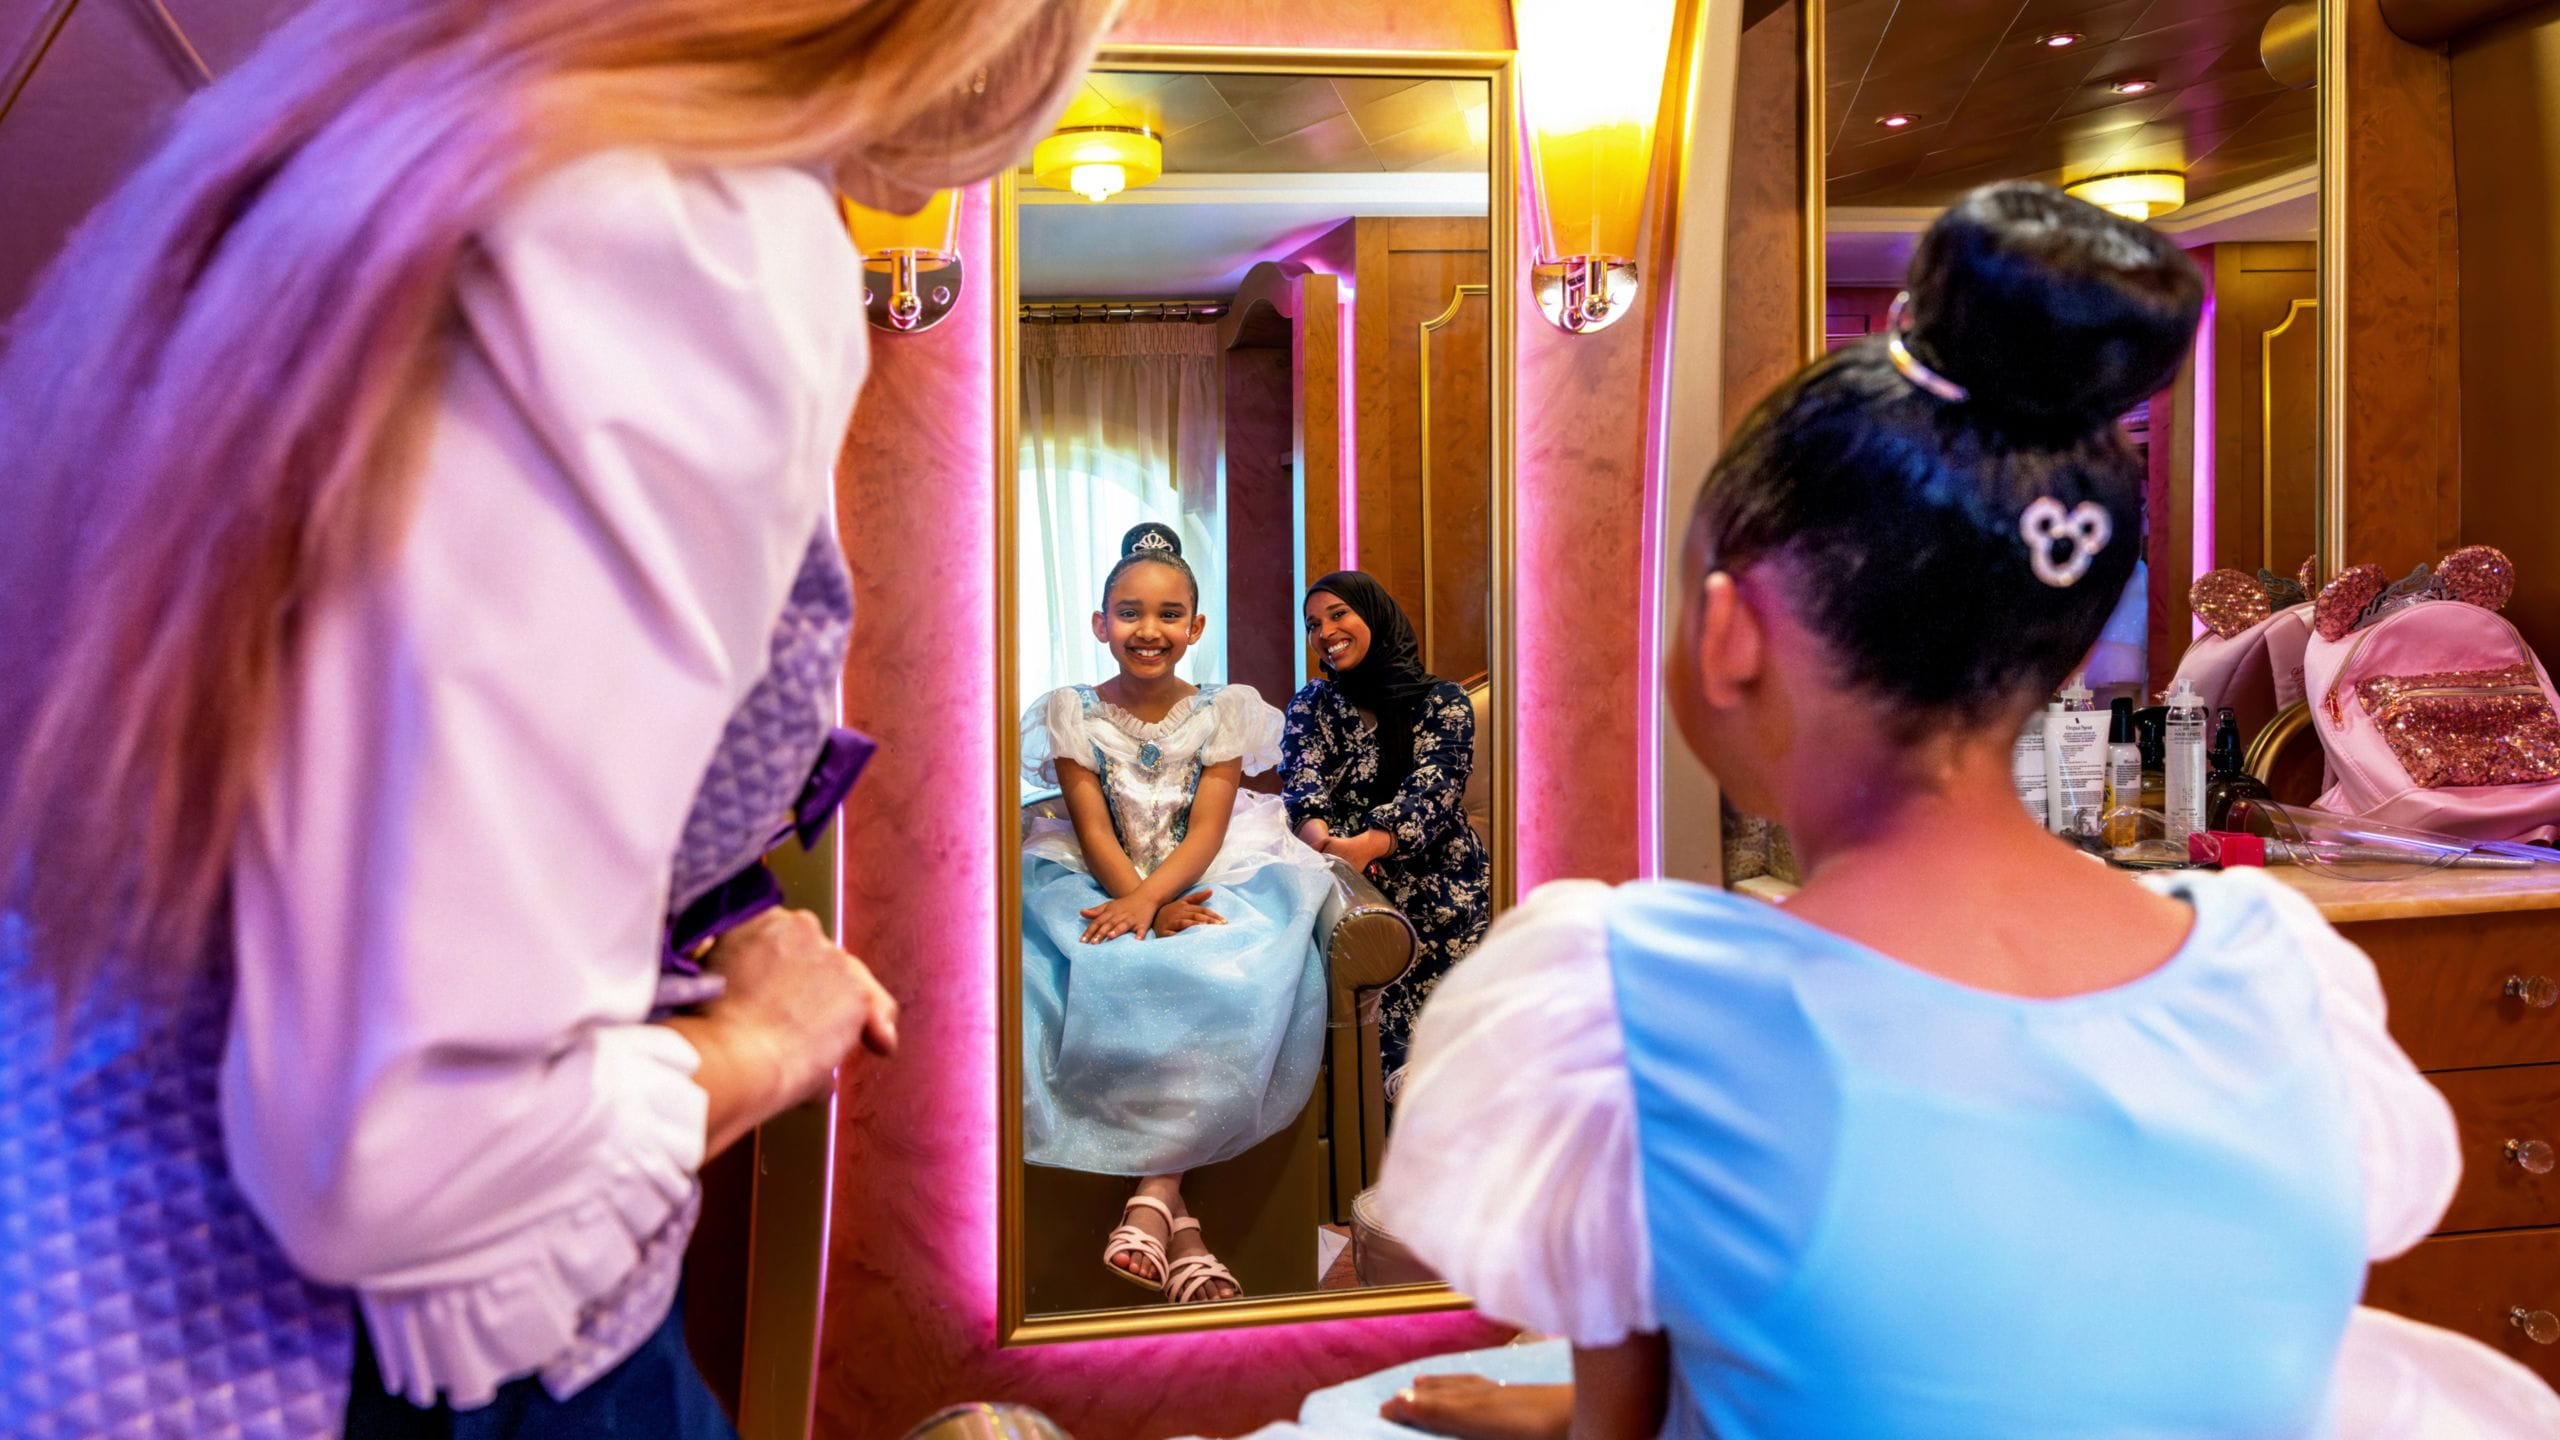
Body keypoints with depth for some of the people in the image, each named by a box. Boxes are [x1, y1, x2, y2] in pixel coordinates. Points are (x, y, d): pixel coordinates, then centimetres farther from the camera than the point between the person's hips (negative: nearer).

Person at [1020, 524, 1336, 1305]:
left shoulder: (1223, 712, 5)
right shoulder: (1074, 713, 4)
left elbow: (1206, 832, -6)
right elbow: (1094, 833, -5)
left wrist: (1148, 898, -25)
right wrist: (1155, 912, -22)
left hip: (1207, 886, 1)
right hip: (1100, 889, -1)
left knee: (1234, 973, -34)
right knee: (1110, 974, -35)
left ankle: (1154, 1189, -29)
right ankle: (1178, 1220, -29)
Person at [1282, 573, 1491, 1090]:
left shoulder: (1442, 702, 3)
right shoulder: (1310, 704, 14)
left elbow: (1431, 794, -12)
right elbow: (1302, 779, -4)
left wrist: (1366, 846, -32)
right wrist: (1320, 837, -28)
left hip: (1433, 883, -2)